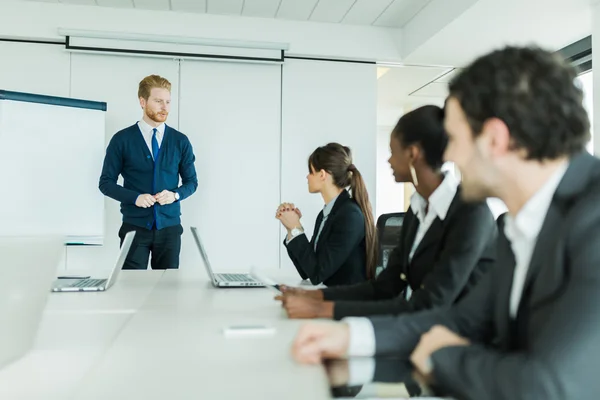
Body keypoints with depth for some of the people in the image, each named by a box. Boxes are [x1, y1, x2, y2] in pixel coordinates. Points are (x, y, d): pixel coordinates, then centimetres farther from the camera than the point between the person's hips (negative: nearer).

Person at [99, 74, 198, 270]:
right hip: (135, 226, -2)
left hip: (169, 226, 2)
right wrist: (135, 197, -16)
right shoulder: (122, 139, -1)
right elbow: (106, 182, 0)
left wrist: (175, 195, -11)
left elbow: (191, 181, 10)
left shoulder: (180, 141, 4)